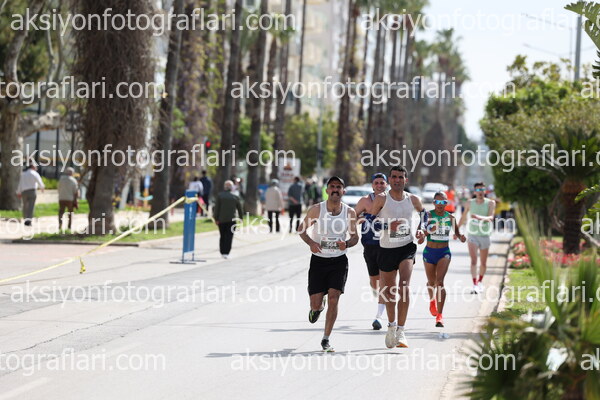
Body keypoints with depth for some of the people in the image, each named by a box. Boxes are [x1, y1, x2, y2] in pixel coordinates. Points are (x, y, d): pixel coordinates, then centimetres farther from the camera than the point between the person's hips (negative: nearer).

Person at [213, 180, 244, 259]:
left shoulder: (219, 196, -2)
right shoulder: (235, 197, 0)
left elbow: (216, 208, -5)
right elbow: (240, 209, 6)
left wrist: (216, 218, 0)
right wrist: (241, 218, 17)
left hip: (221, 220, 1)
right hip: (231, 220, -1)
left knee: (222, 236, 14)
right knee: (229, 237, -1)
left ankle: (222, 252, 16)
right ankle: (226, 253, -11)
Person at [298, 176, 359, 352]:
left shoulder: (349, 212, -2)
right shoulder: (316, 209, -6)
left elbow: (355, 236, 7)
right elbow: (301, 229, 3)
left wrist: (347, 244, -16)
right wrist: (311, 243, -17)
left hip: (339, 261, 0)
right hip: (318, 260, 0)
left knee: (334, 299, -12)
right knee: (315, 303, -1)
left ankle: (326, 339, -1)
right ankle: (318, 307, 40)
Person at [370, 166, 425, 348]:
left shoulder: (413, 200, 2)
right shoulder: (381, 199, -4)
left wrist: (421, 230, 5)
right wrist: (388, 226, -19)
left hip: (407, 247, 0)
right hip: (386, 249, 0)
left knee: (404, 286, -20)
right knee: (388, 291, 11)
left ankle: (400, 331, -20)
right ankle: (391, 325, 38)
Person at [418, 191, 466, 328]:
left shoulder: (450, 217, 1)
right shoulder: (428, 215, -6)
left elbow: (456, 232, 15)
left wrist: (461, 237, -6)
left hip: (444, 252, 0)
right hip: (429, 252, 0)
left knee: (439, 281, -16)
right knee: (431, 282, 15)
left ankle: (439, 315, -18)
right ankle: (432, 300, 51)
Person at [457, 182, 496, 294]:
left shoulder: (490, 203, -5)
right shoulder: (470, 203, 0)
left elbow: (491, 217, -21)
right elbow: (464, 216, 15)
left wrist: (480, 217, -39)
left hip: (485, 235, 0)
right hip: (472, 234, 0)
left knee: (483, 263, 10)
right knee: (473, 260, -14)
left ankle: (480, 281, 34)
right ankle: (475, 285, -18)